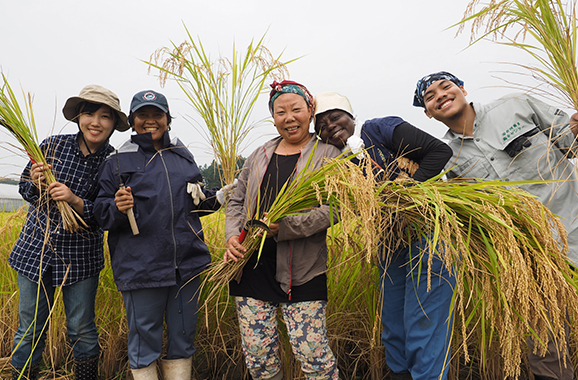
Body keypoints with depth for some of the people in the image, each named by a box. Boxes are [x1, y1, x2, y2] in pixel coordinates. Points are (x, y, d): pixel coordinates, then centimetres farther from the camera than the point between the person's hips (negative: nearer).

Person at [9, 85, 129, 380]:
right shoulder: (53, 145, -4)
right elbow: (26, 191, 7)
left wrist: (75, 200, -23)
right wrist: (37, 183, -15)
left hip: (81, 256, -1)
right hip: (36, 248, 1)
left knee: (82, 331, 10)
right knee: (29, 331, 11)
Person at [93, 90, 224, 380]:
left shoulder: (183, 156, 13)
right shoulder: (118, 162, 2)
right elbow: (100, 213, -1)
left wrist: (219, 197, 3)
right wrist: (118, 208, -22)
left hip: (187, 263, 4)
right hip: (141, 267, -3)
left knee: (183, 339, 17)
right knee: (144, 344, 9)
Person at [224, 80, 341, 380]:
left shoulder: (328, 156, 2)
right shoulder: (259, 155, 15)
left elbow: (331, 209, -9)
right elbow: (236, 202, 18)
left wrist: (285, 226, -21)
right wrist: (232, 236, 0)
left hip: (303, 271, -3)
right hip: (252, 265, 4)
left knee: (312, 355, 0)